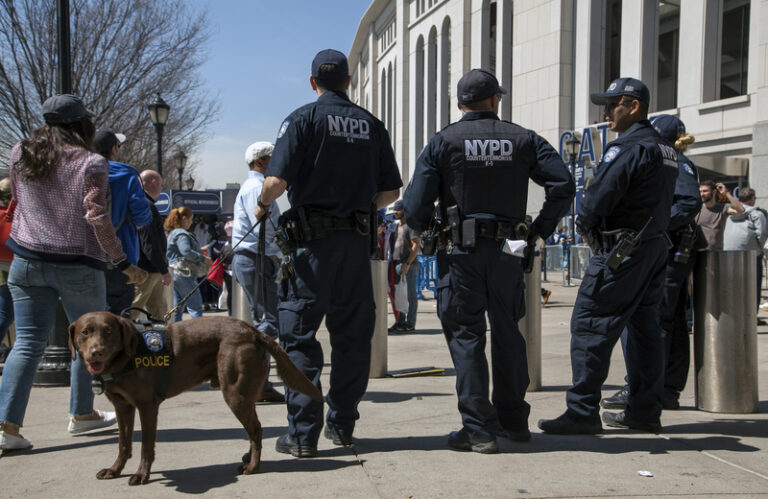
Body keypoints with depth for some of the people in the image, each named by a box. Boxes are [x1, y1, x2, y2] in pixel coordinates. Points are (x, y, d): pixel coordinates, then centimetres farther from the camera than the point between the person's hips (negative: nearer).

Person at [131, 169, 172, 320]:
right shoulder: (147, 206, -16)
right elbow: (149, 244, -21)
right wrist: (164, 270, -17)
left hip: (153, 271, 10)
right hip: (146, 271, -10)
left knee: (159, 311, 14)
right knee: (130, 313, -7)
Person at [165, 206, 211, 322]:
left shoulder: (172, 233, 19)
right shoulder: (181, 234, -12)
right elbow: (186, 252, -25)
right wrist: (203, 258, -17)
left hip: (175, 273, 10)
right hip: (184, 274, -10)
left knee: (177, 307, 11)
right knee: (196, 307, -7)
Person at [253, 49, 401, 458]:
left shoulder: (303, 119, -3)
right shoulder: (372, 125, 10)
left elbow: (277, 180, -14)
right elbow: (390, 191, 9)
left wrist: (262, 205, 7)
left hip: (312, 239, -4)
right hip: (357, 239, 4)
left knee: (298, 335, 0)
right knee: (352, 334, 12)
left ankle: (303, 434, -2)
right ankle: (342, 424, 20)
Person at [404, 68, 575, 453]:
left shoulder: (443, 142, -1)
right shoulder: (523, 140, 5)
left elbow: (415, 203, -8)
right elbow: (563, 184, -5)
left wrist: (424, 231, 12)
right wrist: (541, 229, 4)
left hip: (461, 252, -3)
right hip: (508, 251, 3)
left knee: (466, 337, 2)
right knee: (507, 334, 15)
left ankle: (479, 429, 0)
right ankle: (513, 421, 25)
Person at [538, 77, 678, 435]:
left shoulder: (629, 148, -16)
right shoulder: (665, 150, 15)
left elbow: (599, 197, -21)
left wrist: (584, 224, -1)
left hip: (621, 249, -10)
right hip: (655, 245, 10)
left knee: (589, 325, -7)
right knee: (643, 326, 12)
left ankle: (582, 412, -7)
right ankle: (645, 412, 18)